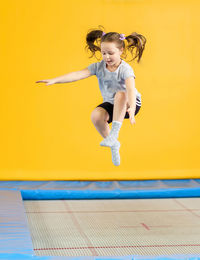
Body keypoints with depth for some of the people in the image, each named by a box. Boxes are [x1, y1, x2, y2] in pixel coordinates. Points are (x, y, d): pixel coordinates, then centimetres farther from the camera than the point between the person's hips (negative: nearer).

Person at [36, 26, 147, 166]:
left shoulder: (125, 69, -22)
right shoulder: (98, 66, -9)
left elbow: (130, 89, -40)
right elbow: (78, 74, -21)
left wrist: (131, 108, -59)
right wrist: (54, 80, -35)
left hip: (127, 103, -5)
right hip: (110, 104, 5)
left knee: (120, 94, -39)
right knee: (96, 115, -28)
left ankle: (114, 134, -33)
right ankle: (113, 144, -3)